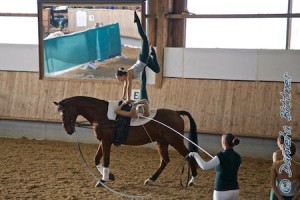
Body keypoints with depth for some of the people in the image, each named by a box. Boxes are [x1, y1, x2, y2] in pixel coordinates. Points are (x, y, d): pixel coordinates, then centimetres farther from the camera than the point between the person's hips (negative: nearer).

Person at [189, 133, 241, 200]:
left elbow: (204, 167, -25)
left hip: (222, 192, -6)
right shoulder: (238, 157, 3)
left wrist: (195, 155, -10)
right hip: (234, 191, 6)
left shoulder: (222, 156, -17)